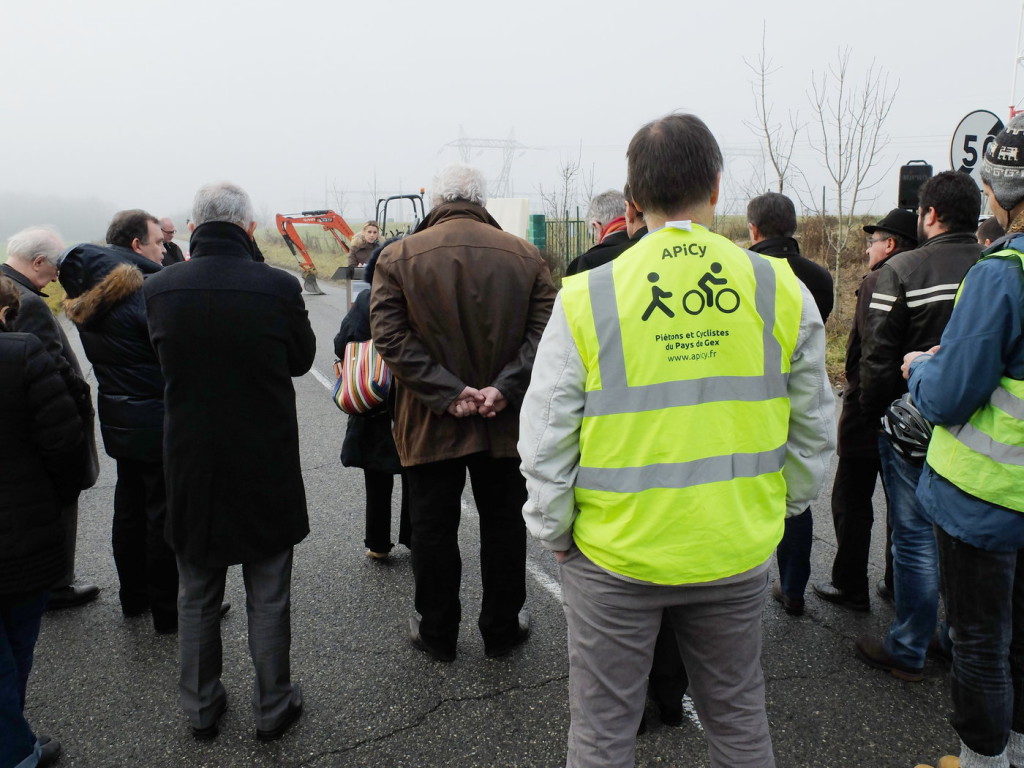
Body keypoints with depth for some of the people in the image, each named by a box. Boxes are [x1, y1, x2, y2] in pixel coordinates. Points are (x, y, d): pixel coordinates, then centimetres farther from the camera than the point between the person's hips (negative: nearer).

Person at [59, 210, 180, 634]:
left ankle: (133, 597, 33)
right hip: (158, 423, -8)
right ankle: (168, 610, 14)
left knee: (129, 508, 19)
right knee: (165, 517, 2)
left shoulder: (91, 293, 7)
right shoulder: (149, 292, -20)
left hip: (118, 420, 9)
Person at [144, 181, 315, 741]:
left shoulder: (159, 289, -9)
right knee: (268, 598, 13)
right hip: (266, 469, -2)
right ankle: (273, 708, 28)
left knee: (197, 597, 20)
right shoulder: (278, 287, -17)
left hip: (190, 469, 2)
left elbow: (166, 359, 7)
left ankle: (201, 709, 35)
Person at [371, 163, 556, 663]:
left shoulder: (399, 257, -5)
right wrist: (505, 387, -14)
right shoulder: (524, 255, 0)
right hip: (505, 421, 2)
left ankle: (436, 633, 29)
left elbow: (391, 336, -13)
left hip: (430, 423, -1)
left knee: (433, 530, 13)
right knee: (504, 525, 16)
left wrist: (447, 392, -16)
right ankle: (501, 630, 30)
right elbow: (543, 332, -9)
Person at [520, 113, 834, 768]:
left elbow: (546, 441, -10)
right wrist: (780, 508, 18)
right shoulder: (783, 291, -6)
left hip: (616, 556, -2)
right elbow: (814, 430, 4)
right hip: (739, 553, 3)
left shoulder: (585, 298, -14)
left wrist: (555, 534, 4)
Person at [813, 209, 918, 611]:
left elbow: (862, 348, -20)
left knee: (851, 503, 5)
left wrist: (858, 390, -4)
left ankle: (851, 589, 14)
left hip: (869, 413, -7)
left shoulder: (876, 283, -16)